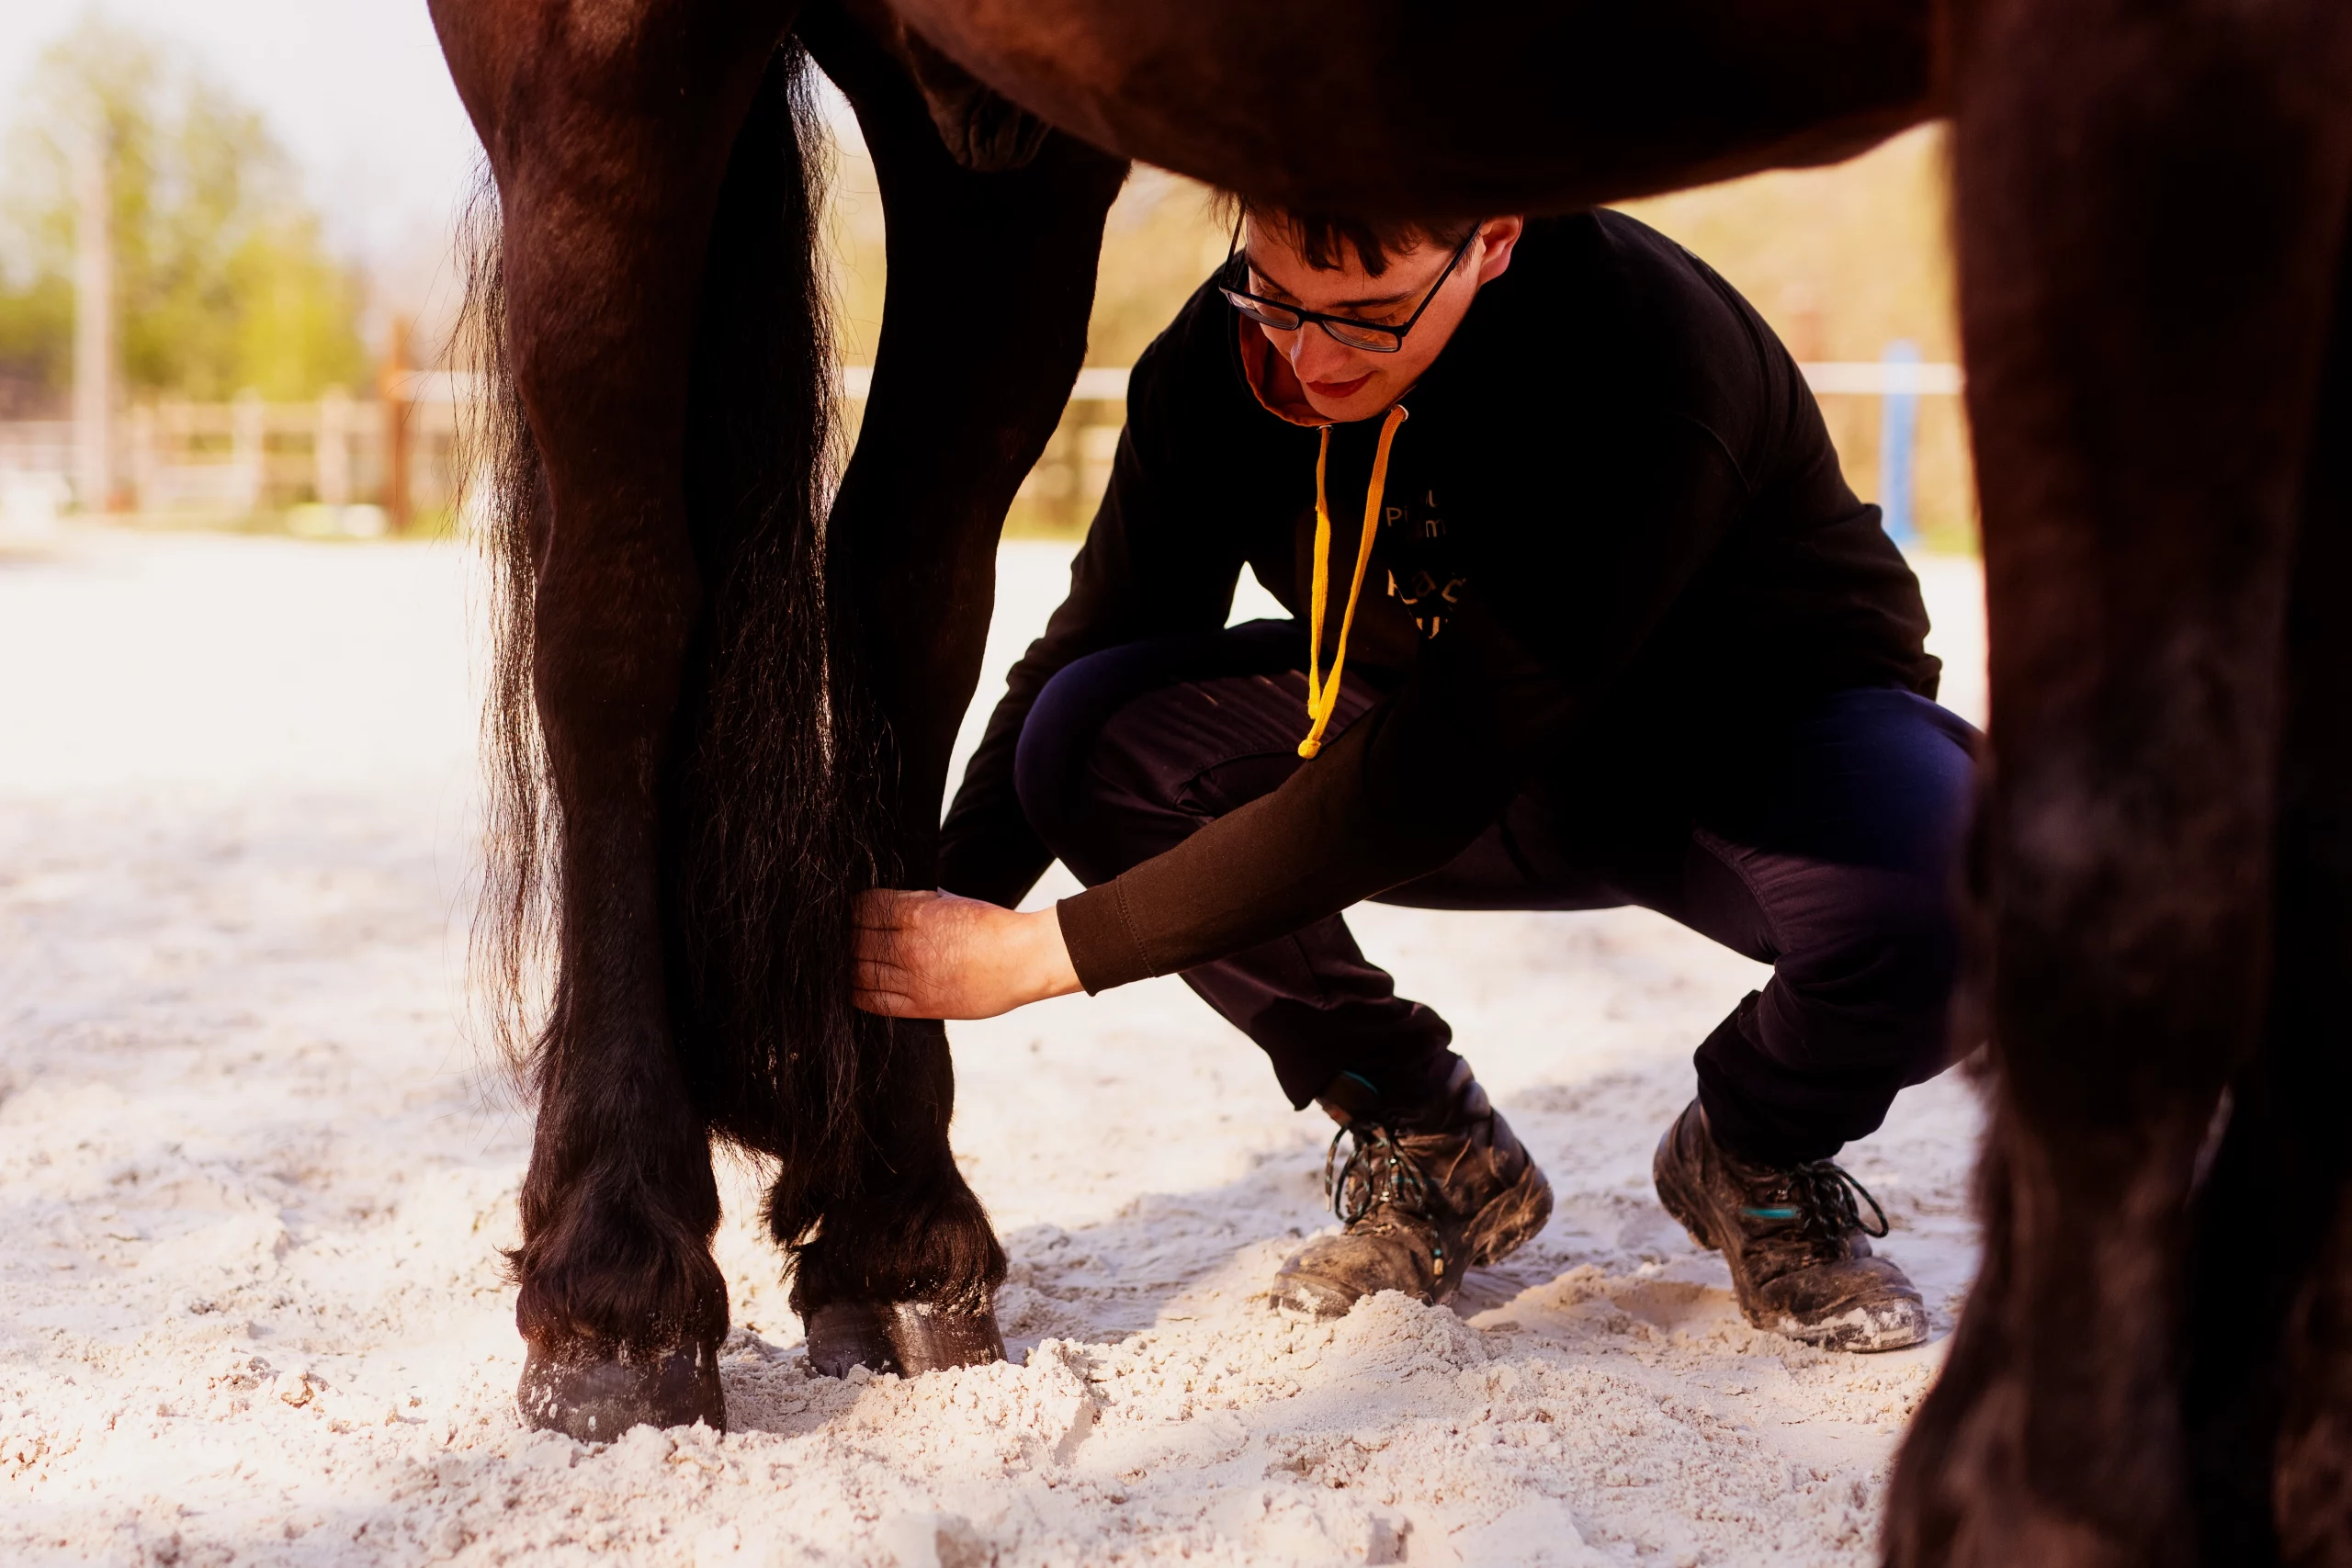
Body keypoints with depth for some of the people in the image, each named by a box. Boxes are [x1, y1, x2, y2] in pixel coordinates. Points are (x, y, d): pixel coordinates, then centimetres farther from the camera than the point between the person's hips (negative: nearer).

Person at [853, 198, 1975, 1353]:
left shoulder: (1650, 374, -35)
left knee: (1950, 893, -38)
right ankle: (1430, 1147, 0)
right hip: (1456, 727, 4)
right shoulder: (1224, 353, -18)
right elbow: (1091, 654, -6)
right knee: (1087, 740, -22)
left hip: (1770, 740, -4)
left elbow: (1419, 793, -36)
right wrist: (933, 913, -21)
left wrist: (1046, 952, -35)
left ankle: (1754, 1157, 0)